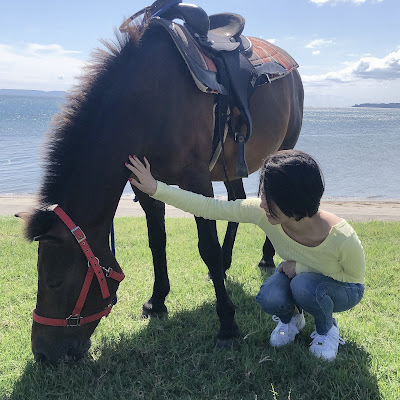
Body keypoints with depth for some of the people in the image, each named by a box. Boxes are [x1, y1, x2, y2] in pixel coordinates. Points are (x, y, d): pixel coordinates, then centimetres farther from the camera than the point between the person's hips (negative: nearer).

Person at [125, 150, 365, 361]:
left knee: (304, 285, -36)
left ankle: (327, 329, -2)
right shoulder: (261, 212, -31)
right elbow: (209, 207, -26)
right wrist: (156, 189, -31)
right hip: (296, 274, 3)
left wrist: (301, 268, -26)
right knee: (269, 299, -29)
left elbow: (355, 278, -18)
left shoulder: (343, 239, -39)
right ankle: (290, 318, 8)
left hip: (345, 289, -3)